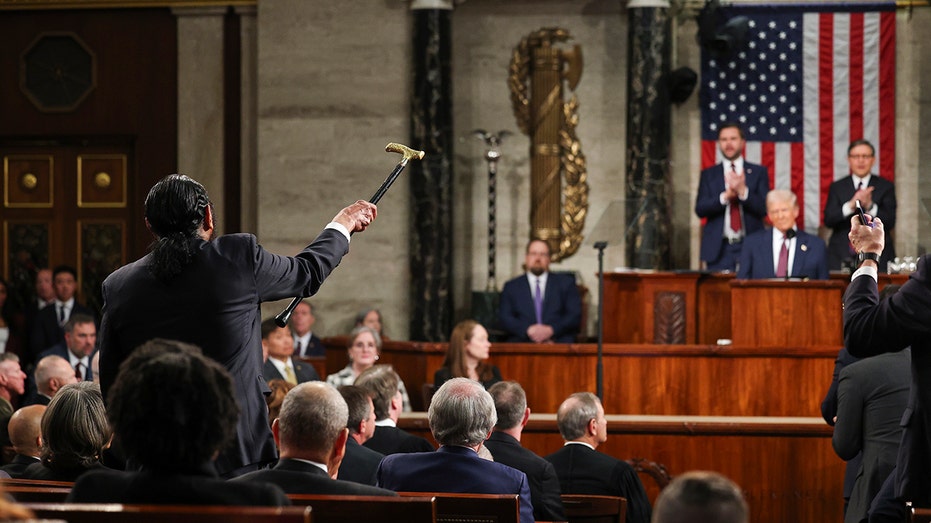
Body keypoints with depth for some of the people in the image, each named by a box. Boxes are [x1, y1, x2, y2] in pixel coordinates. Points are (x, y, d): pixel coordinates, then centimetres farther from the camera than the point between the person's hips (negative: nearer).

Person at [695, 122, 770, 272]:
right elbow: (700, 209, 1)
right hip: (719, 248, 1)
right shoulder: (709, 175, 12)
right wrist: (725, 196, -16)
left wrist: (743, 191, -18)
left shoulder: (758, 172, 9)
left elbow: (764, 208, -1)